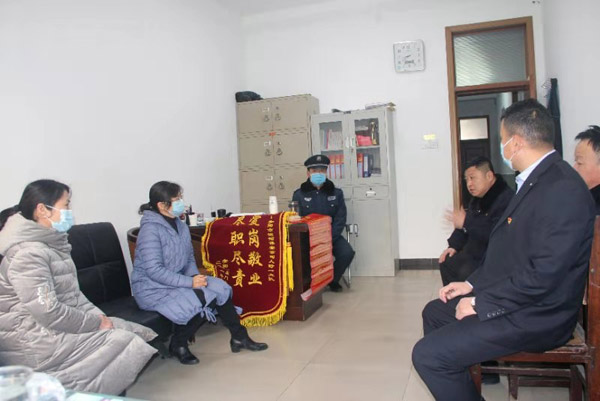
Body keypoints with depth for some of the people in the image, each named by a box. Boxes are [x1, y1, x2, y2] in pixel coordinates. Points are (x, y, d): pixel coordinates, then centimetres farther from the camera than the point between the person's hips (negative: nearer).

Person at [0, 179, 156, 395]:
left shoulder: (51, 242, 10)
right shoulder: (28, 253, -21)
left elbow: (72, 293, 13)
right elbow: (48, 312, -26)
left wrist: (97, 316, 0)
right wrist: (96, 322, -15)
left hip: (57, 323, 9)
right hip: (36, 340, -9)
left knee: (135, 331, 0)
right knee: (124, 341, -14)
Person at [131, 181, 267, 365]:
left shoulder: (180, 226, 6)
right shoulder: (150, 229, -20)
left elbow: (189, 258, 12)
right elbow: (154, 270, -25)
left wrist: (196, 277, -9)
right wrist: (190, 282, -26)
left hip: (177, 281, 8)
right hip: (153, 289, -7)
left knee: (221, 289, -10)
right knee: (203, 300, -23)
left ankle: (239, 338, 4)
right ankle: (178, 344, -2)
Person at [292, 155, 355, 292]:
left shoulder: (336, 193, 6)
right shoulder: (299, 194, 2)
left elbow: (340, 220, 0)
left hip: (331, 235, 2)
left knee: (347, 253, -24)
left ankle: (332, 280, 6)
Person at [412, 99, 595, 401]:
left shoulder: (563, 189, -24)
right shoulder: (535, 180, 8)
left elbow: (542, 276, -27)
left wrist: (480, 303, -18)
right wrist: (472, 284, 7)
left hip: (536, 316, -10)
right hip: (514, 297, 10)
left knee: (427, 355, -17)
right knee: (434, 312, 23)